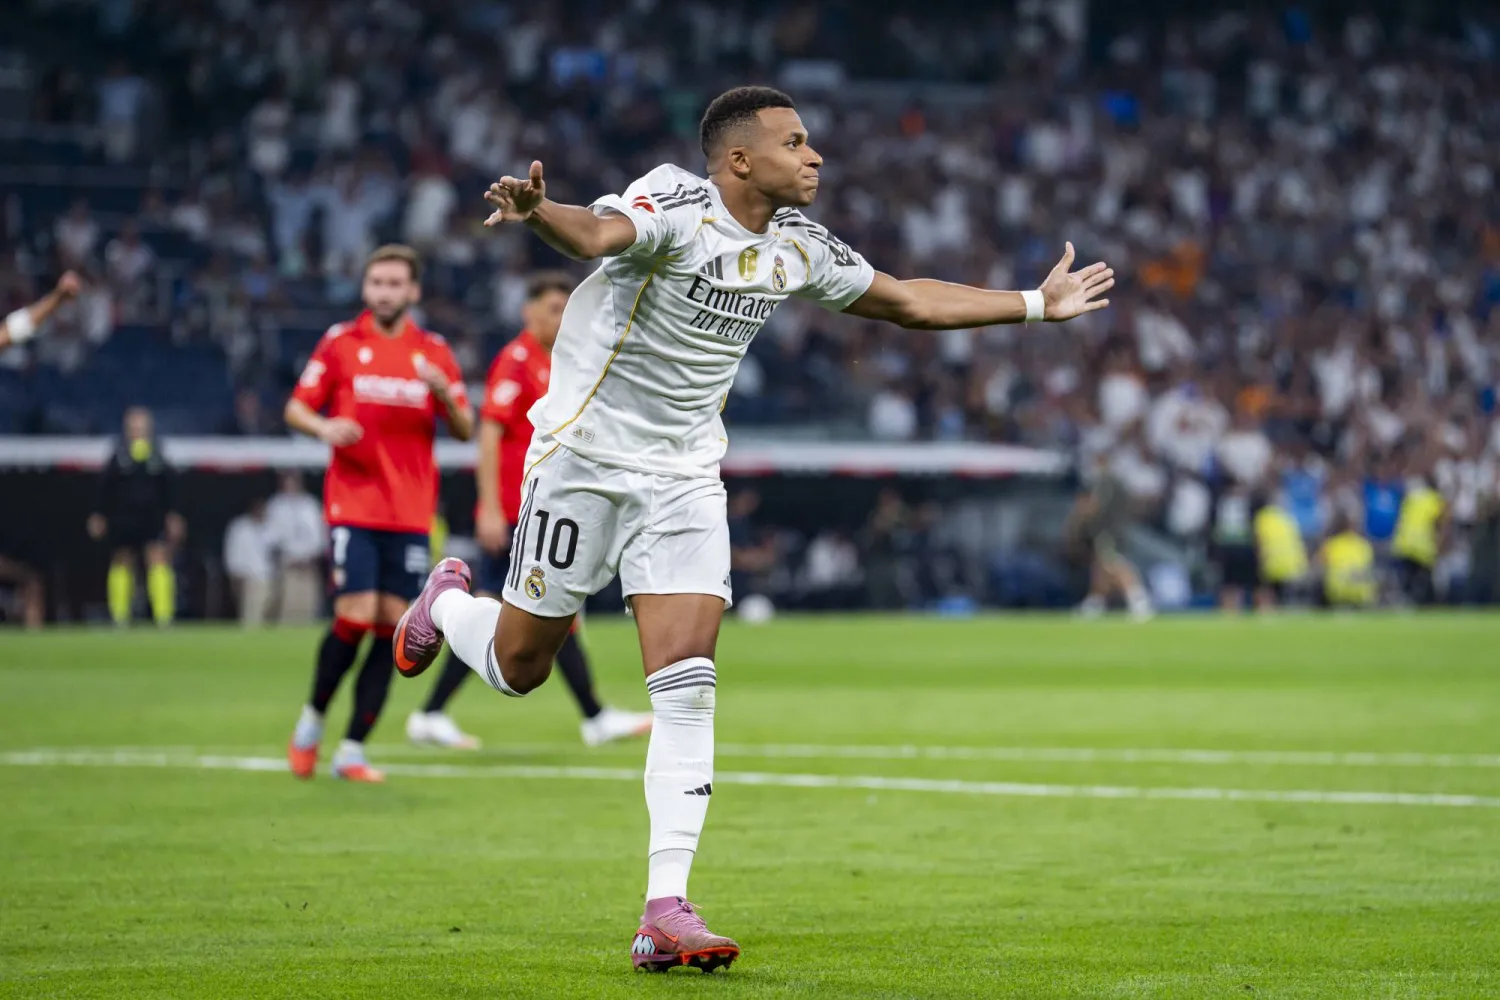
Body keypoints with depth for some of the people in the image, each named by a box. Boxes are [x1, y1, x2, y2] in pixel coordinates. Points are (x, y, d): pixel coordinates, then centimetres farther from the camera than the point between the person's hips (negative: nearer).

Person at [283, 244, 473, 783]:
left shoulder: (434, 352, 9)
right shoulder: (340, 342, 4)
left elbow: (466, 430, 8)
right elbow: (295, 408, 7)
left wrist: (443, 391, -12)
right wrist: (323, 427, -15)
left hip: (411, 512, 3)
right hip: (353, 503, -2)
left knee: (391, 626, -2)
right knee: (356, 615, -14)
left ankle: (353, 749, 3)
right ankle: (313, 719, 10)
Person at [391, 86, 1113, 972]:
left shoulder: (799, 246, 4)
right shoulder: (678, 206, -18)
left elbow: (909, 302, 19)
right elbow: (599, 234, -41)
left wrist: (1037, 304, 20)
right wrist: (537, 213, -65)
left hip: (686, 479, 5)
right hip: (587, 456, -5)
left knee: (688, 684, -10)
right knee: (519, 666, 7)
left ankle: (666, 911, -11)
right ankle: (448, 602, 45)